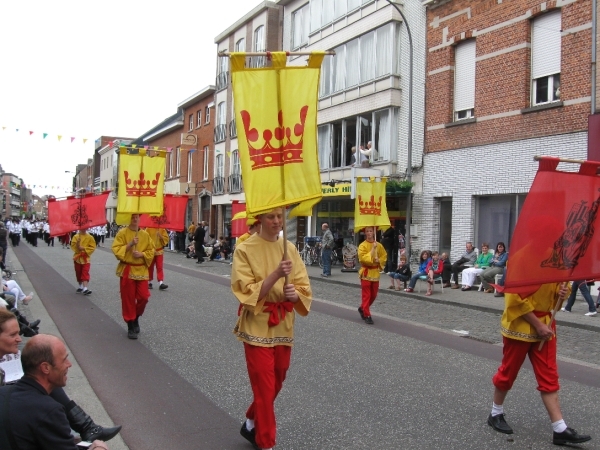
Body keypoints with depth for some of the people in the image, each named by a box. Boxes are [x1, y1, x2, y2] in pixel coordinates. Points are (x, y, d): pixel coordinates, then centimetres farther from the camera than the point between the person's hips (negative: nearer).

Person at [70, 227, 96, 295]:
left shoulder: (89, 237, -4)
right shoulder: (76, 237, 0)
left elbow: (92, 247, -6)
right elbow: (73, 246, -5)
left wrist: (84, 248, -16)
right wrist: (77, 245, -25)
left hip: (85, 258, -3)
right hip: (77, 258, 3)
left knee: (85, 273, -11)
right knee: (78, 273, 14)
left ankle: (85, 289, -17)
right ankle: (80, 286, 31)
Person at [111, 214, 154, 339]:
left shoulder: (145, 234, 4)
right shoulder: (122, 233, -5)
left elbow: (151, 251, 6)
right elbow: (116, 250, -11)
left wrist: (142, 254, -12)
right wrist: (130, 244, -21)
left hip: (141, 270, 3)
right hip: (127, 270, -3)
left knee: (143, 297, -1)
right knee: (128, 299, 3)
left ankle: (136, 318, 27)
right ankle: (130, 326, 13)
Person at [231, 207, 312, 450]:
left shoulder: (290, 249, 4)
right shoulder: (245, 250, -11)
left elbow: (304, 288, 4)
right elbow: (248, 293, -17)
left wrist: (294, 293, -19)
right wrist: (276, 274, -29)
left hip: (284, 326, 5)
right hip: (258, 327, -5)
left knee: (276, 383, 17)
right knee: (264, 387, 0)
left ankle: (252, 424, 40)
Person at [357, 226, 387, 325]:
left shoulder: (379, 245, 3)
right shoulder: (362, 245, -10)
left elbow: (384, 256, 11)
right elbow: (362, 258, -21)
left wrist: (379, 261, -9)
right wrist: (372, 250, -24)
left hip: (375, 272, 5)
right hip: (366, 272, -5)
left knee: (373, 295, 12)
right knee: (366, 295, -3)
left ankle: (362, 309, 33)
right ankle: (367, 316, 2)